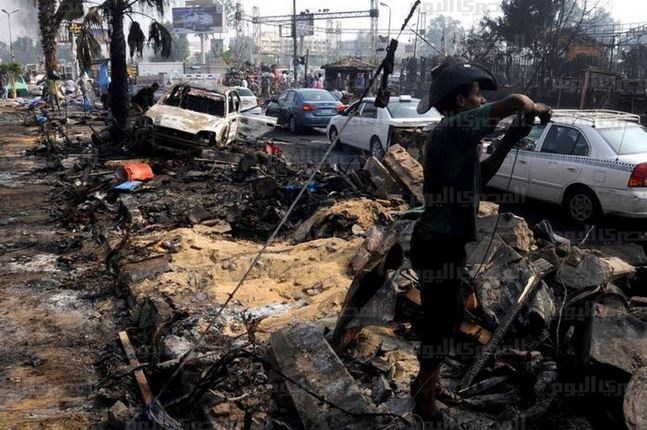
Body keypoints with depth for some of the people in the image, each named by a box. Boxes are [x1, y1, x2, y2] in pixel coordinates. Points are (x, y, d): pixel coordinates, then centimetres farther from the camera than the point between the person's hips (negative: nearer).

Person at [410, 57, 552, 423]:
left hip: (443, 242, 10)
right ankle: (425, 393, 24)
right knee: (441, 320, 5)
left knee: (450, 315, 23)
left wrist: (510, 141, 12)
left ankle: (430, 378, 41)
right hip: (439, 245, -10)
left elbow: (479, 177, 19)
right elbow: (514, 102, -27)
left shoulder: (455, 133, 12)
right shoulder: (456, 125, -18)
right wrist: (537, 109, -6)